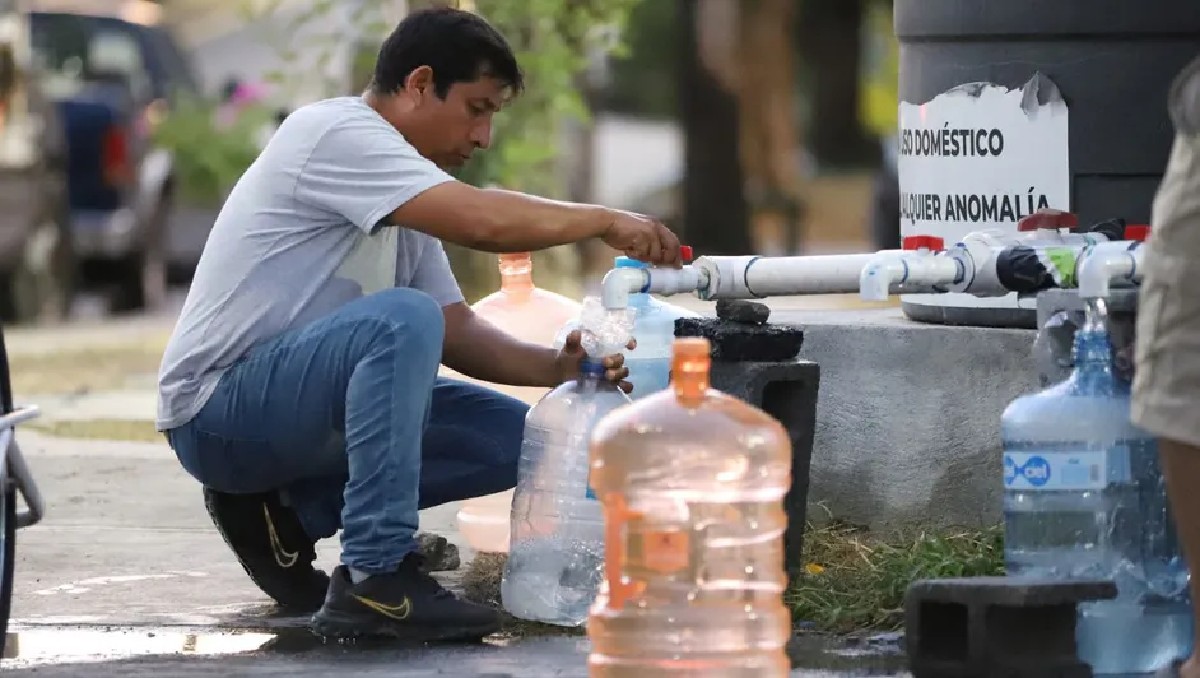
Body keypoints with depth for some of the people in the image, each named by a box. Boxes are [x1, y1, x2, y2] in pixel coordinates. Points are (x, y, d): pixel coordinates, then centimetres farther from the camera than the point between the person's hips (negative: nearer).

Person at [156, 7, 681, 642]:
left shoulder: (403, 203, 15)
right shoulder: (334, 134, -15)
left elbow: (456, 333, 9)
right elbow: (483, 222, -27)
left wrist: (554, 367, -9)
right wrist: (604, 221, -14)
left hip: (296, 408, 10)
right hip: (218, 406, -10)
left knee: (509, 436, 2)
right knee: (401, 319, -33)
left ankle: (286, 511, 5)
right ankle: (375, 580, -30)